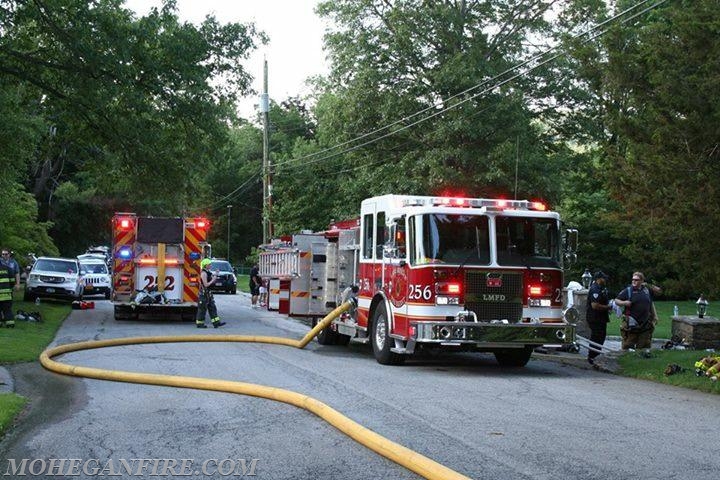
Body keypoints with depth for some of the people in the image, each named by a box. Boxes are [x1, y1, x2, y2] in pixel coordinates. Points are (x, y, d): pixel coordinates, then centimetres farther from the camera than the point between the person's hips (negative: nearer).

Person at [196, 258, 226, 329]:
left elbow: (211, 282, 20)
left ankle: (216, 322, 6)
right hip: (204, 293, -10)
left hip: (208, 293, 10)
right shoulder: (203, 273, -17)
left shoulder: (208, 272, 13)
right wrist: (213, 280, -14)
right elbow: (206, 284, -22)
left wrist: (215, 275, 6)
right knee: (202, 309, -2)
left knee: (212, 308, 6)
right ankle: (199, 323, 6)